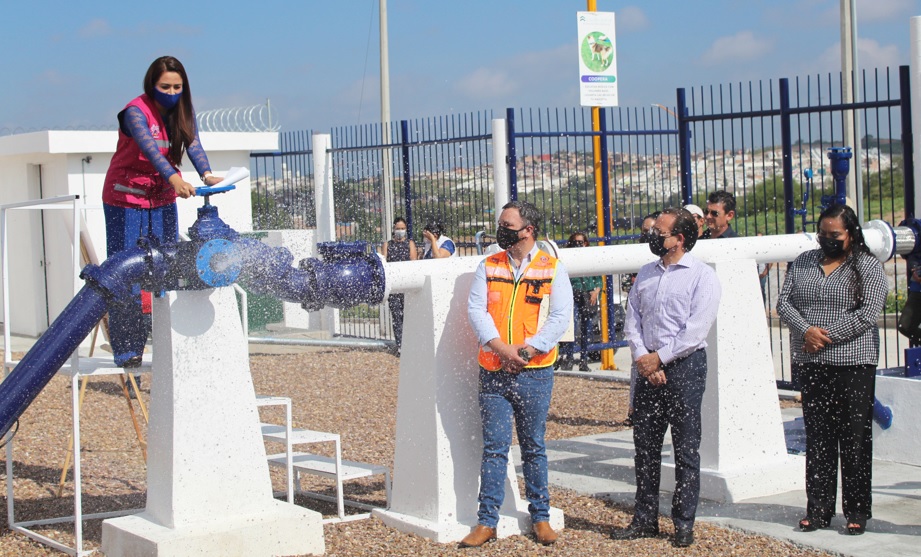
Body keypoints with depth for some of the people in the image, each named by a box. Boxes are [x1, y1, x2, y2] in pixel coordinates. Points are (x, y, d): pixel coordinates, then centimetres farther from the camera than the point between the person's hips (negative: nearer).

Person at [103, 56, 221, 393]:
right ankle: (126, 349, -3)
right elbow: (150, 148, -36)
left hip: (162, 201, 5)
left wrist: (206, 174, -37)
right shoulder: (136, 113, -19)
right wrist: (175, 179, -53)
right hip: (126, 200, -5)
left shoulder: (182, 113, -1)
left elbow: (192, 144, -17)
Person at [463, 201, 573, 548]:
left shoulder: (552, 269, 2)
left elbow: (560, 317, -5)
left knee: (534, 447, 8)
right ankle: (487, 522, 6)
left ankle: (540, 517, 19)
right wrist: (502, 349, -14)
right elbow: (476, 310, 0)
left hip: (534, 373, -2)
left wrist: (525, 350, -14)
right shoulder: (488, 267, 9)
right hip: (493, 372, 2)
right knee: (494, 448, 2)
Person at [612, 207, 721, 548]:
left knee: (686, 448, 0)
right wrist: (641, 358, -7)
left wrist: (658, 358, -13)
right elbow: (632, 321, 9)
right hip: (648, 367, 6)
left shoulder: (702, 275, -5)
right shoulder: (646, 274, 14)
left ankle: (684, 523, 7)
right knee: (645, 445, 8)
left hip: (684, 366, -6)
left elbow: (696, 331, -13)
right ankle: (645, 520, 16)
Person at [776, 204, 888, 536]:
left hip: (853, 364, -4)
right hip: (810, 365, 4)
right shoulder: (803, 263, 12)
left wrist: (825, 336, -14)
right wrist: (806, 330, -13)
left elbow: (868, 314, -11)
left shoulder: (868, 267, 0)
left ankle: (857, 512, 8)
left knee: (855, 440, 0)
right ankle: (818, 510, 12)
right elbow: (783, 302, 5)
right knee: (817, 440, 7)